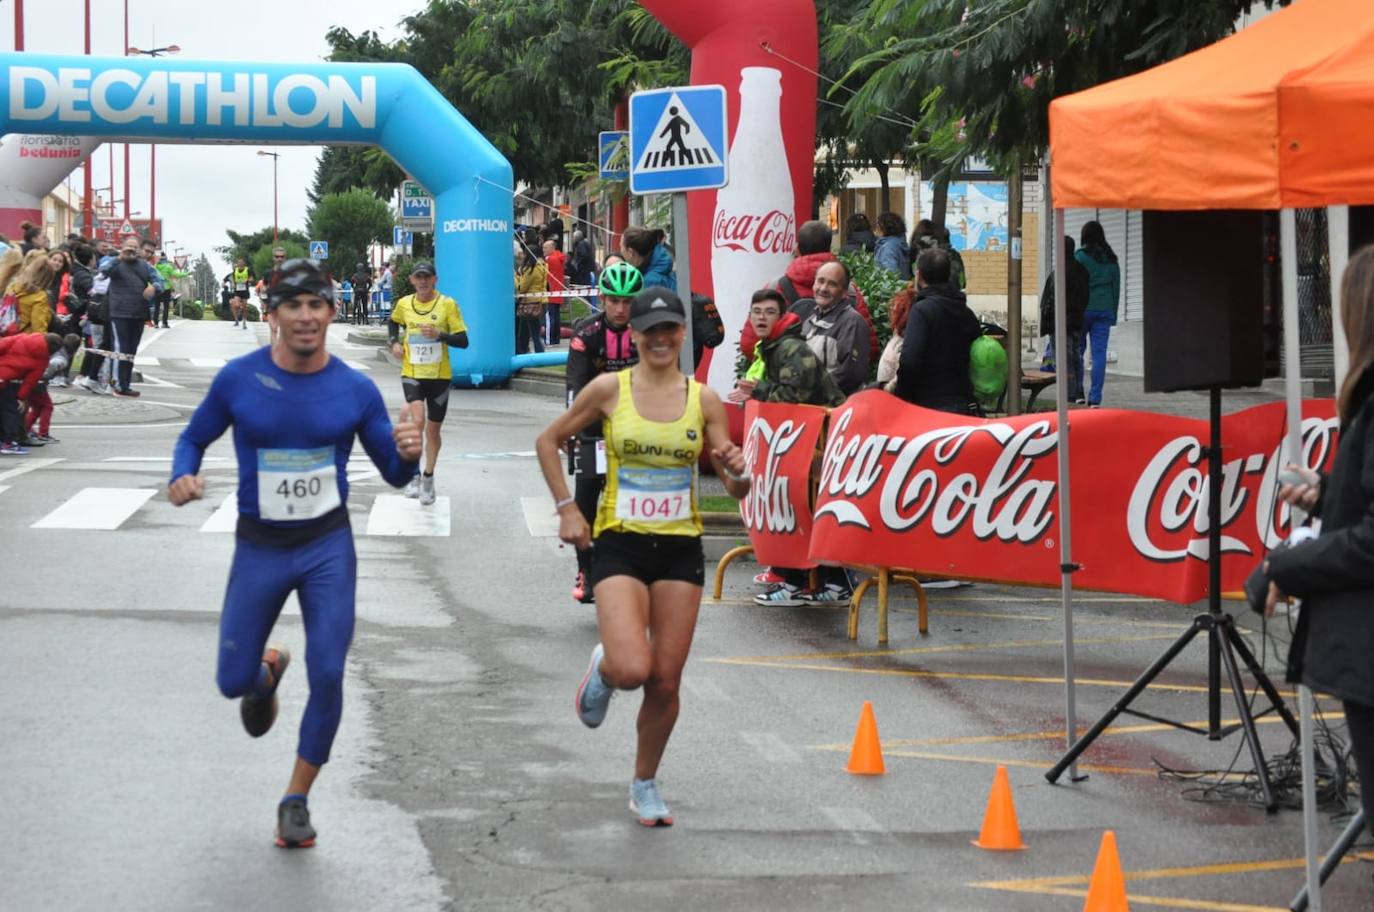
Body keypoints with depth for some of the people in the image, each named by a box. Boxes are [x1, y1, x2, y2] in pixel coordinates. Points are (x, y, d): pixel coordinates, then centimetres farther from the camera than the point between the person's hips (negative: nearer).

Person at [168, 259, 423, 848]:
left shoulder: (355, 389, -7)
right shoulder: (238, 379, -9)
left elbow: (393, 474, 1)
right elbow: (195, 437, 5)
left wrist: (407, 453, -23)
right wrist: (183, 476, -17)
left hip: (328, 545, 0)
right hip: (259, 546, 1)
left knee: (327, 675, -9)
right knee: (232, 682, 4)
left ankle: (297, 799, 10)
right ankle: (267, 672, 44)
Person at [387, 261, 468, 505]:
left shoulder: (447, 304, -6)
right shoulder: (404, 304, 2)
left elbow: (463, 340, -8)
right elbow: (393, 322, 25)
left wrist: (440, 335, -24)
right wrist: (395, 342, 6)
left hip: (440, 375, 0)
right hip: (411, 373, 0)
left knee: (433, 428, 8)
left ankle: (428, 479, 25)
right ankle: (413, 475, -7)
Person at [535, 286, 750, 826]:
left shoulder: (703, 400, 1)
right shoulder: (610, 390, -4)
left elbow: (735, 489, 5)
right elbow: (548, 442, 8)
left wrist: (737, 472, -18)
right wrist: (566, 509, 1)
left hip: (680, 549, 2)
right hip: (619, 544, -2)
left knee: (666, 682, 3)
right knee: (632, 669, -21)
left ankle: (645, 785, 25)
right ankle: (603, 670, 18)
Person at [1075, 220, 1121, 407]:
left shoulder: (1081, 256, -5)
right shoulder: (1111, 259, 8)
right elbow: (1116, 287, 11)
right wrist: (1113, 313, 17)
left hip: (1084, 309, -3)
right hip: (1105, 311, 3)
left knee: (1077, 350, 9)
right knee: (1099, 353, 2)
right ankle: (1095, 398, -1)